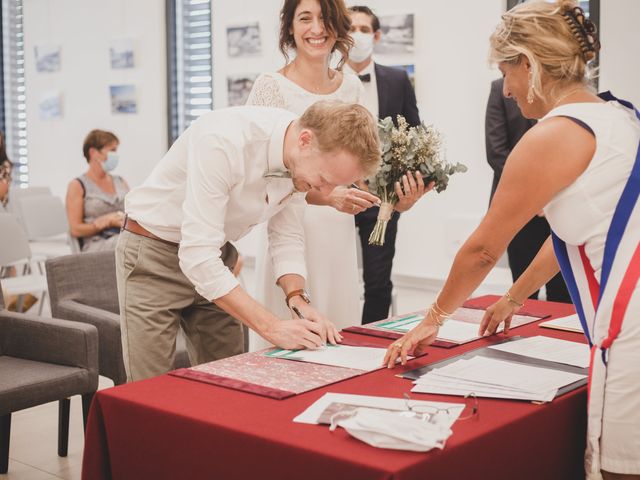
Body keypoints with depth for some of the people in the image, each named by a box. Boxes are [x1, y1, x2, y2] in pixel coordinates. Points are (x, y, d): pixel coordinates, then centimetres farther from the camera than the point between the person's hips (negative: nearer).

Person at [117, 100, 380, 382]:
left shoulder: (303, 161, -11)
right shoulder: (224, 141, -33)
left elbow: (287, 238, 1)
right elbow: (197, 255, -34)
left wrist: (300, 302, -16)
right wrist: (272, 327, -34)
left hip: (214, 255, 6)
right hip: (152, 253, -6)